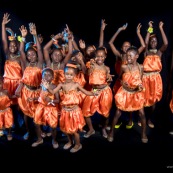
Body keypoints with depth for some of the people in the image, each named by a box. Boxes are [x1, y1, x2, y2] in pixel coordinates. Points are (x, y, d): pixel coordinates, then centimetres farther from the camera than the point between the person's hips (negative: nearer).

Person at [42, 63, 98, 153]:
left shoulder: (76, 85, -9)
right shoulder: (62, 85, -5)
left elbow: (86, 92, -5)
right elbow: (53, 92, -12)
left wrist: (92, 93, -22)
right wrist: (48, 87, -30)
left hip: (74, 110, -3)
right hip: (65, 110, 3)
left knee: (74, 129, 6)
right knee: (66, 128, 17)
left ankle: (78, 144, 28)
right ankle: (70, 142, 42)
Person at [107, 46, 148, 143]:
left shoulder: (140, 67, -9)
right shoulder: (124, 67, -13)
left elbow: (141, 80, 4)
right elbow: (120, 78, 5)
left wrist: (140, 86, -16)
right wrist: (123, 83, -14)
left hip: (137, 93, 1)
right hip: (125, 92, -1)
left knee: (142, 113, 4)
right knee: (118, 113, 5)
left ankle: (144, 133, 26)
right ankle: (112, 131, 24)